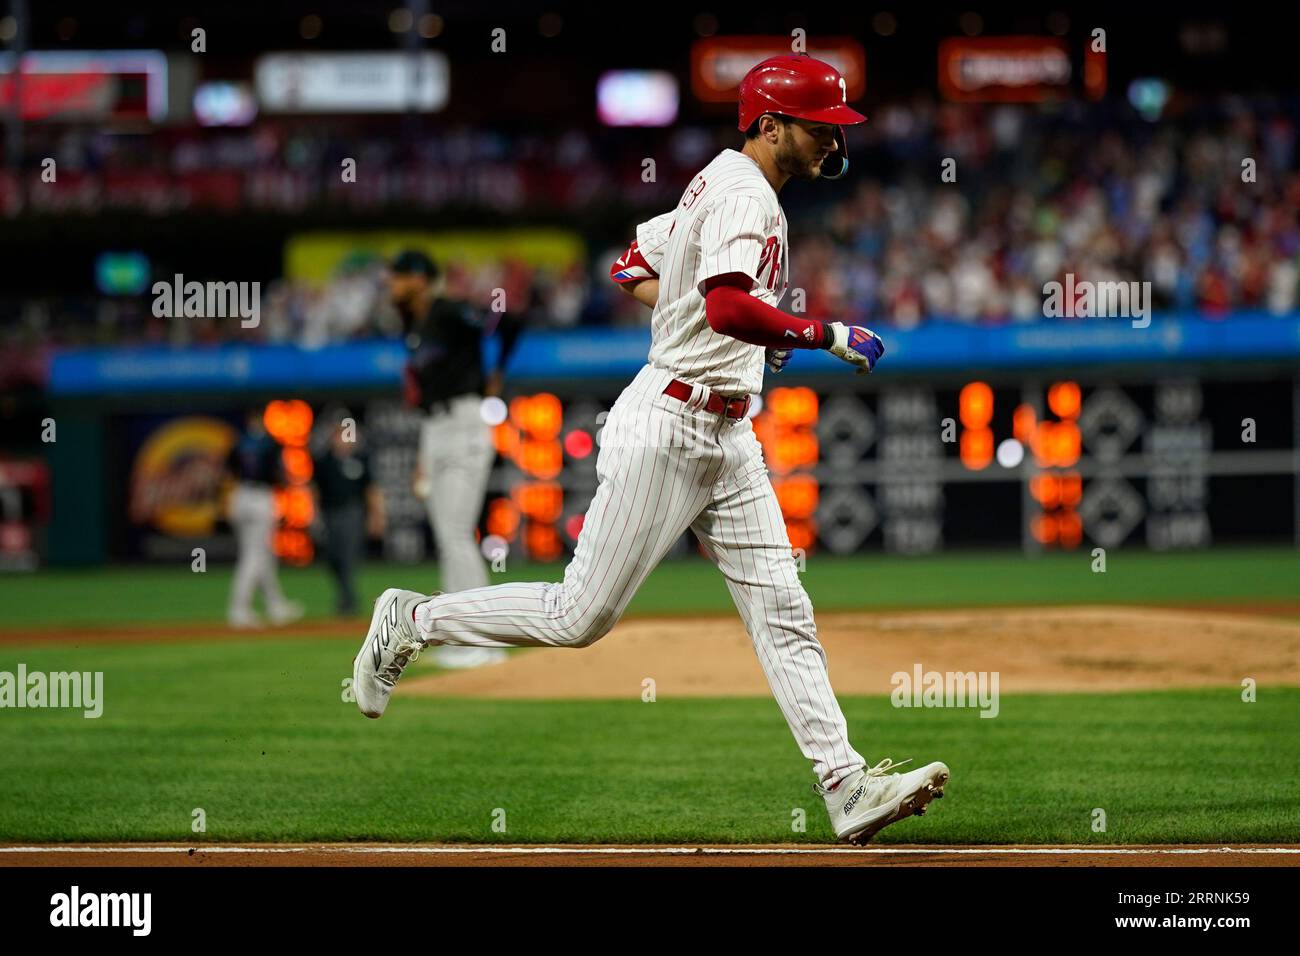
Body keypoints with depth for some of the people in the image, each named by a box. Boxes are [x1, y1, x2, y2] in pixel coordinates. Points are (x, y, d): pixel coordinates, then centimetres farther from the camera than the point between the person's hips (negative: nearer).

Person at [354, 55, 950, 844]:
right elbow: (727, 308, -32)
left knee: (783, 614, 0)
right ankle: (413, 620, 13)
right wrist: (827, 335, -24)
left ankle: (849, 791, -5)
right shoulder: (744, 194, -16)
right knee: (581, 617, -5)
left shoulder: (719, 186, 16)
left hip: (728, 439, 10)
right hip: (668, 429, -10)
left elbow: (633, 267, 25)